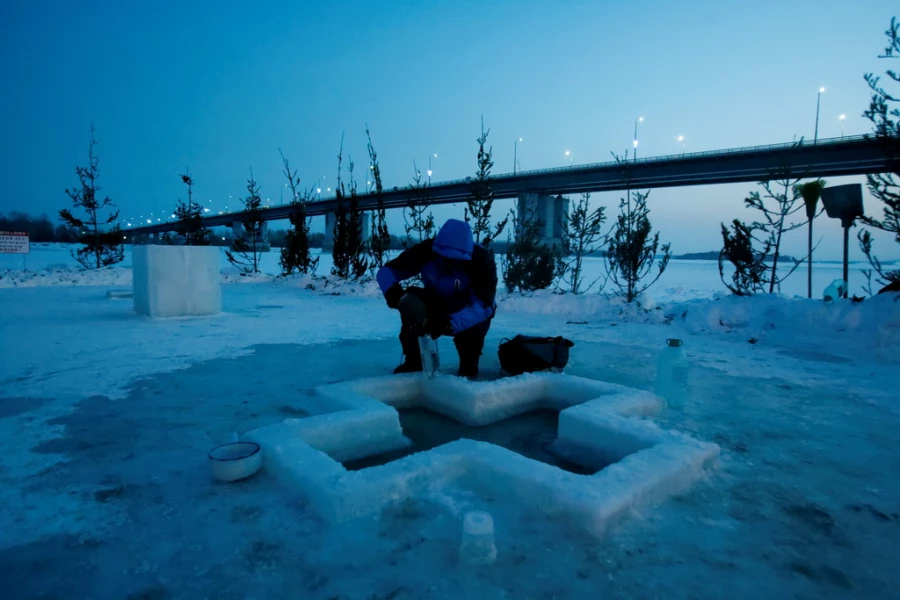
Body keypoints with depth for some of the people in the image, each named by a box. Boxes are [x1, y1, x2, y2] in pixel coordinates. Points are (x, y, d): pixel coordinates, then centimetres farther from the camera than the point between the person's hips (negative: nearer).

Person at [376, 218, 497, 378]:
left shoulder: (482, 259, -29)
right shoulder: (427, 251, -23)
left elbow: (483, 305, -37)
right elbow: (386, 271, -18)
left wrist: (450, 324, -51)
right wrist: (393, 292, -41)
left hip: (468, 313, -2)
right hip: (437, 307, 2)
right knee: (410, 301, -28)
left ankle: (469, 367, -1)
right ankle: (413, 361, -8)